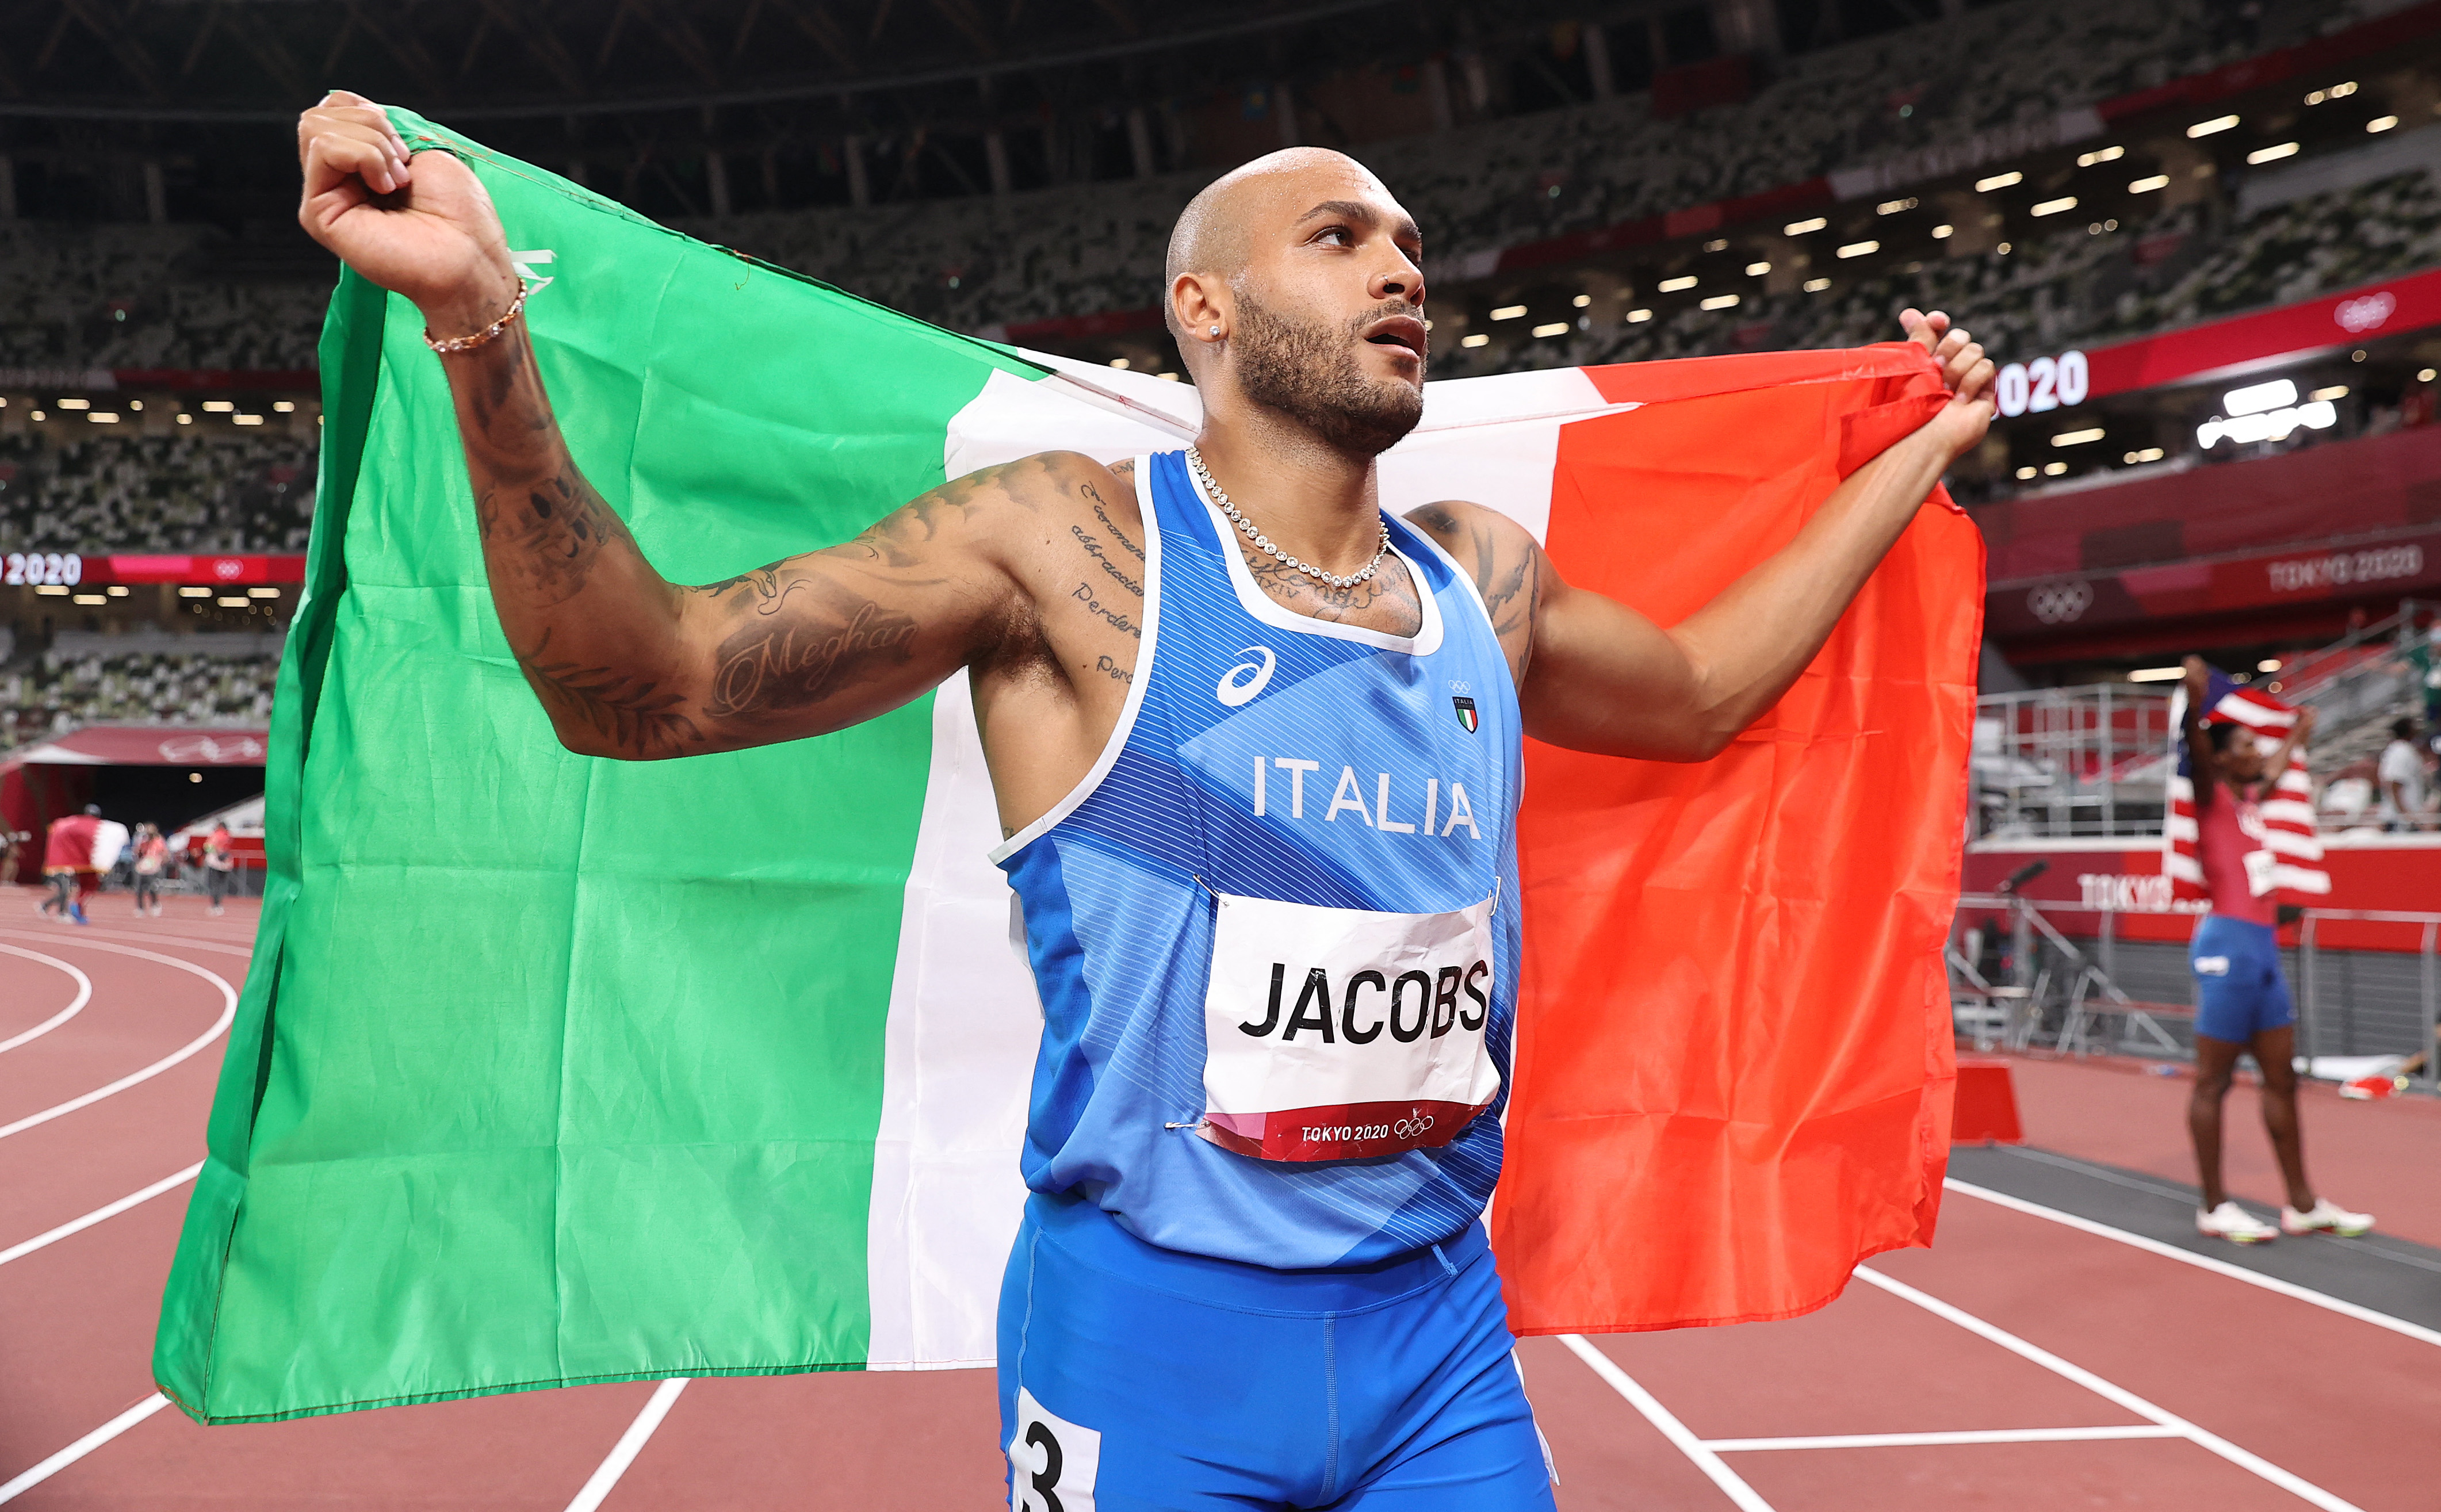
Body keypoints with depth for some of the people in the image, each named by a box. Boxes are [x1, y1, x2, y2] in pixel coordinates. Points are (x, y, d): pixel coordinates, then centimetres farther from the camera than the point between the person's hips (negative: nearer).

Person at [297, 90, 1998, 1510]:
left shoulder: (1479, 579, 6)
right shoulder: (1070, 544, -11)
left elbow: (1700, 685, 24)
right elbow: (638, 687, -14)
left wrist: (1916, 455, 27)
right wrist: (484, 323, -28)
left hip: (1438, 1332, 5)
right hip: (1154, 1334, -4)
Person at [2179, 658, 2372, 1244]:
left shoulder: (2248, 800, 16)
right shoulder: (2213, 798, -7)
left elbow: (2273, 771, 38)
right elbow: (2197, 754, -27)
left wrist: (2296, 735, 50)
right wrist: (2197, 702, -41)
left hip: (2263, 945, 9)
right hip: (2229, 944, -9)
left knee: (2282, 1079, 12)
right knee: (2214, 1081, -2)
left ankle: (2302, 1204, 20)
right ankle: (2214, 1207, 4)